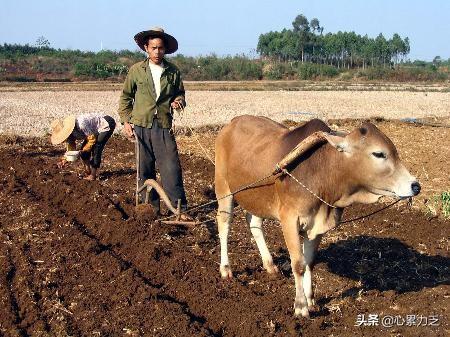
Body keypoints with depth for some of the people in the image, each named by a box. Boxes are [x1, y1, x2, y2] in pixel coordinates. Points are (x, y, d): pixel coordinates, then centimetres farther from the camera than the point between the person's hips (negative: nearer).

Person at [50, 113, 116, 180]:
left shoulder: (81, 124, -36)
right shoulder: (68, 131, -7)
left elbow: (92, 139, -26)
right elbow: (70, 150, 1)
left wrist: (84, 150, -24)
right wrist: (64, 160, -12)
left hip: (106, 125, -9)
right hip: (97, 130, 9)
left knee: (96, 150, -17)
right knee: (83, 149, 2)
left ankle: (93, 175, -8)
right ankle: (88, 172, 12)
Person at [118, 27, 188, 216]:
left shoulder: (173, 72, 6)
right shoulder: (136, 70, 4)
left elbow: (180, 93, 20)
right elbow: (125, 97, 10)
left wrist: (178, 101, -3)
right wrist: (126, 121, 1)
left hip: (164, 126, 0)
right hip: (140, 126, 0)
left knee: (171, 168, -7)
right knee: (145, 170, 6)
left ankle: (179, 209, -2)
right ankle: (151, 208, 17)